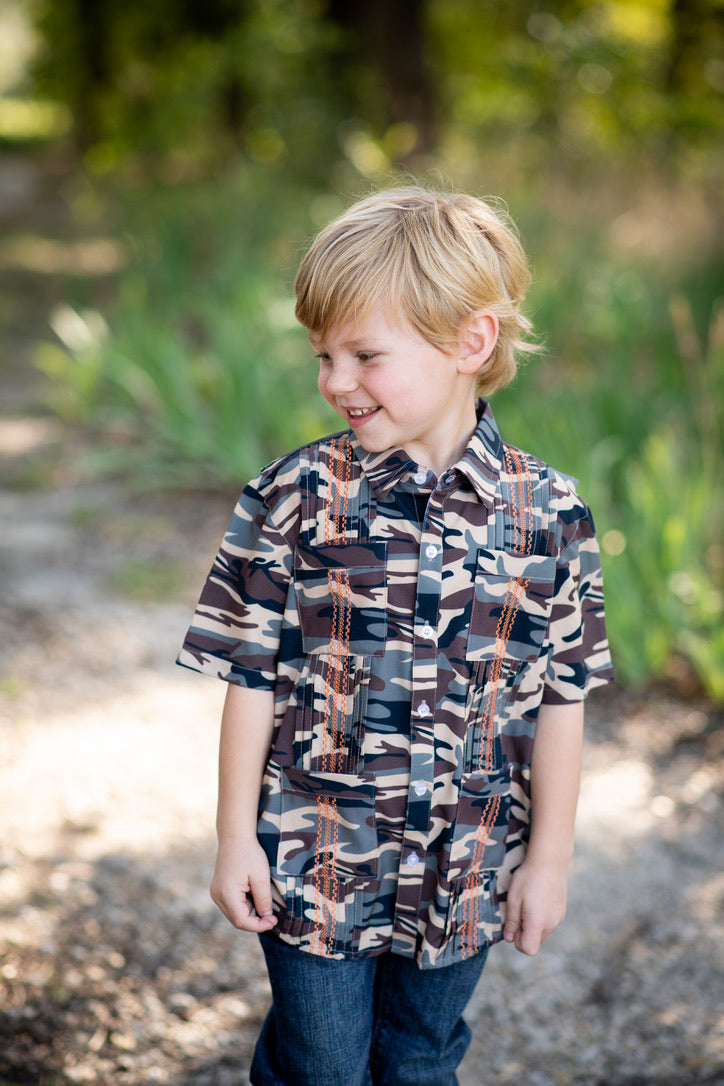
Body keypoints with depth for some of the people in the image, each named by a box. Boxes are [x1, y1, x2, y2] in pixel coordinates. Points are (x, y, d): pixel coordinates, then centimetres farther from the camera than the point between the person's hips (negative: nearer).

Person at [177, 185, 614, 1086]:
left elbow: (560, 696, -1)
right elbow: (252, 679, -5)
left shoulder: (547, 511, -8)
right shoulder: (295, 497, -11)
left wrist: (550, 856, 1)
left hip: (464, 875, 2)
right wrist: (236, 840, -4)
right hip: (313, 867, -1)